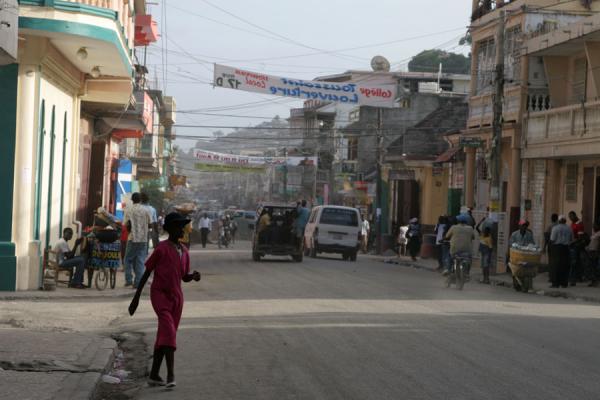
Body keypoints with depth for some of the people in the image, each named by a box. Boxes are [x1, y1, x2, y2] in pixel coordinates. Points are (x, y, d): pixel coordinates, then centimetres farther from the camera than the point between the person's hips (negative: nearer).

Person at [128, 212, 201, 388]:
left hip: (176, 296, 7)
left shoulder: (184, 251, 10)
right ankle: (171, 375, -28)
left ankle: (154, 375, 18)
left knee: (164, 336, 10)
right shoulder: (162, 248, -10)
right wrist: (136, 298, -6)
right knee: (169, 332, -21)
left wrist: (194, 276, -5)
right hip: (160, 294, -7)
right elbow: (147, 273, -6)